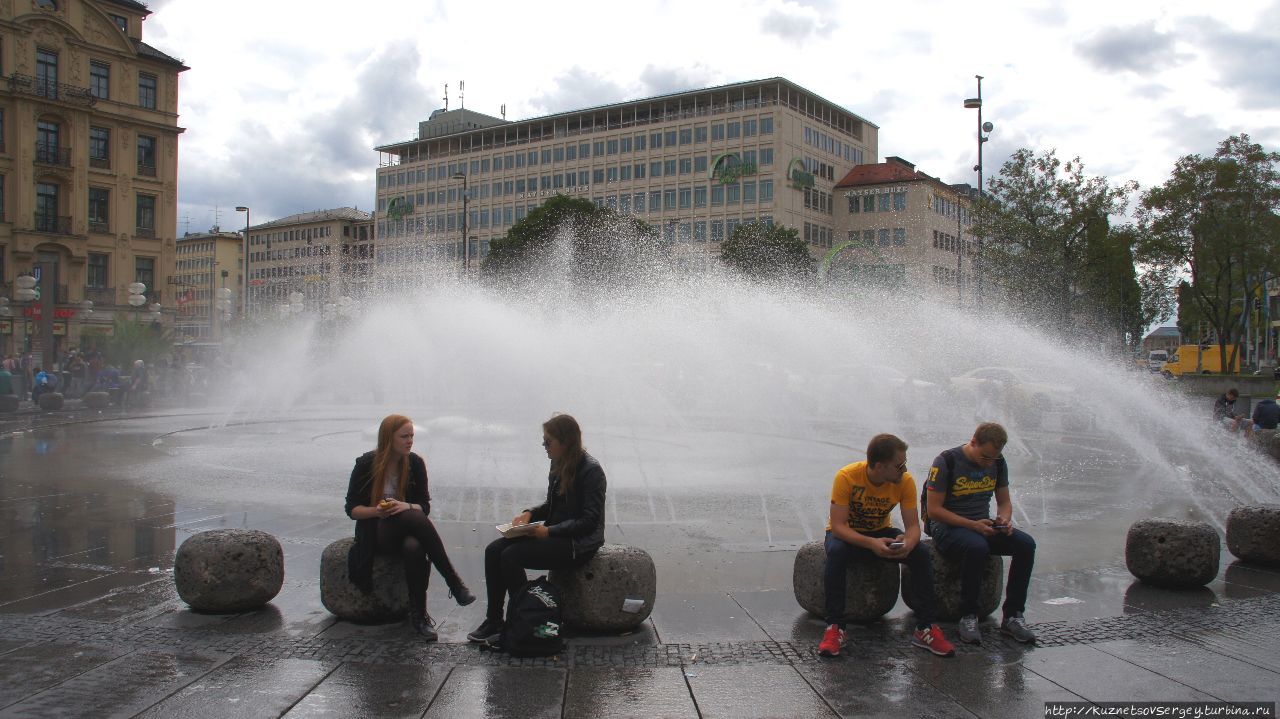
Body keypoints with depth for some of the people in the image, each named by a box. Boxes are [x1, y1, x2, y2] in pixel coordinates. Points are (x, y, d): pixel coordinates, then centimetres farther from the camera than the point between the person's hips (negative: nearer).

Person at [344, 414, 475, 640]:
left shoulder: (415, 463, 2)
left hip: (407, 530, 3)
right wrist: (377, 511, -22)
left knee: (414, 549, -37)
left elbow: (425, 506, 4)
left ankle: (419, 615, -26)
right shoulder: (366, 464, -5)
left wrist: (406, 506, -19)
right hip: (375, 532, -2)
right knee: (412, 517, -36)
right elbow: (352, 509, -2)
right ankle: (454, 582, -36)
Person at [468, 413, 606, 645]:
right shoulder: (558, 464, 9)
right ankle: (493, 621, -4)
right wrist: (529, 513, 0)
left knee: (511, 556, -23)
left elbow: (589, 521, -18)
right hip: (554, 533, 9)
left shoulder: (591, 470, -16)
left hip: (578, 543, -8)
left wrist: (549, 531, -22)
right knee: (493, 550, -8)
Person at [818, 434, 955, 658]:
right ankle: (834, 628, -29)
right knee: (836, 553, -37)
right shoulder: (846, 477, -29)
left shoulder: (905, 481, -18)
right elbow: (837, 526, -30)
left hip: (880, 532, 3)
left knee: (922, 554, -22)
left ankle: (926, 629, -14)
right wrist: (871, 543, -46)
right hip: (847, 533, -3)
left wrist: (908, 543, -41)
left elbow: (913, 525, -16)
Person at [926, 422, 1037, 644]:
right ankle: (968, 617, -22)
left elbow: (1004, 502, 16)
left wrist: (1004, 519, -8)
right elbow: (933, 509, -15)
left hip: (983, 525, 6)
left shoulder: (998, 463, 5)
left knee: (1026, 544, -20)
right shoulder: (947, 462, -14)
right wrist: (972, 525, -22)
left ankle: (1012, 617, -13)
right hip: (948, 527, -6)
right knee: (977, 547, -38)